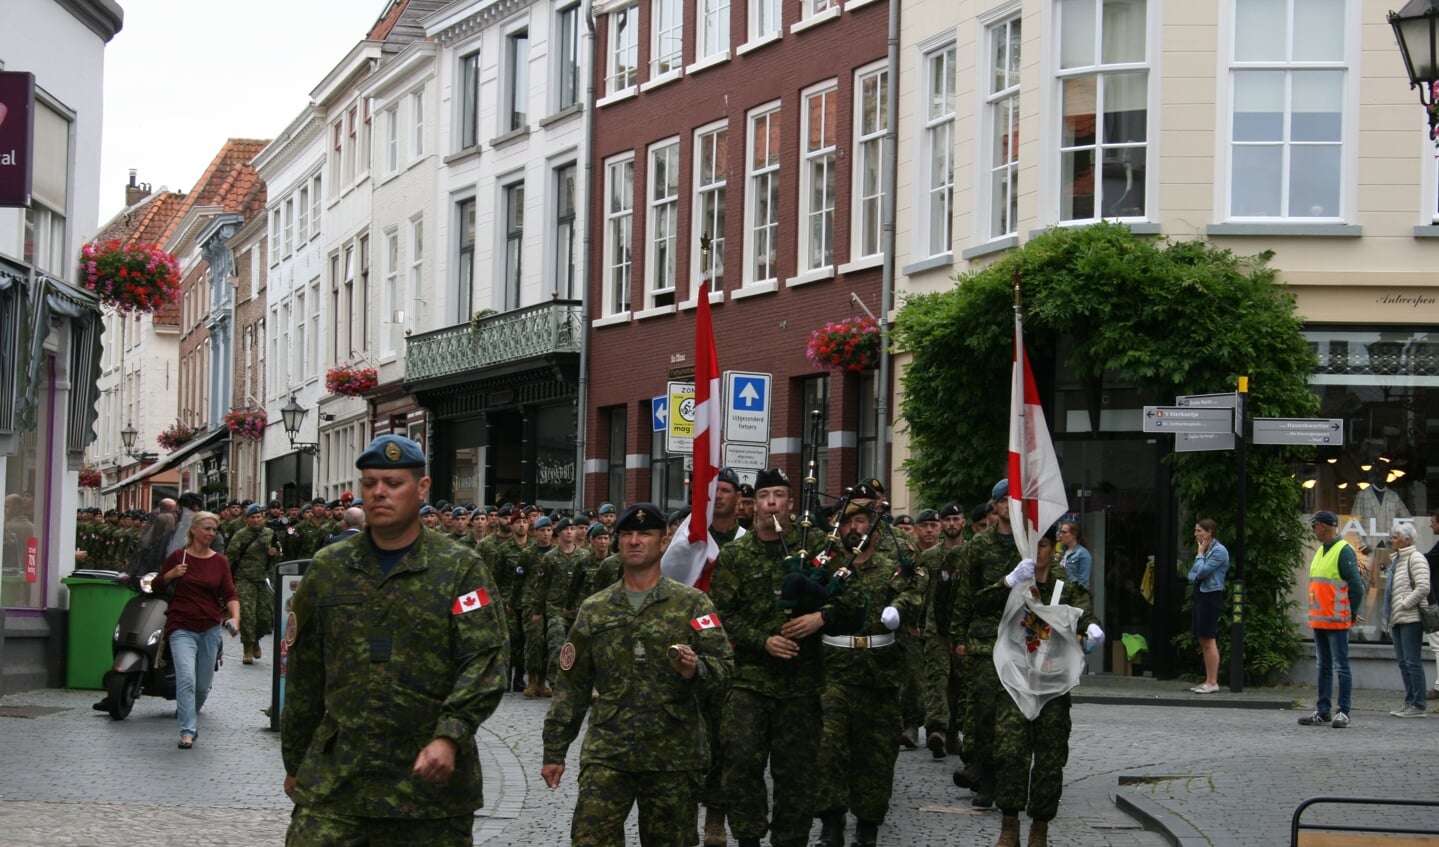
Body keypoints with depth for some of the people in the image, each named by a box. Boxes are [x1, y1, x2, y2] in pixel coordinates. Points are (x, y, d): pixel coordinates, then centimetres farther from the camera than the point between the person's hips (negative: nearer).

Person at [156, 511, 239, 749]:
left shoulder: (219, 562, 6)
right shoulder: (178, 557, 0)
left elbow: (229, 593, 0)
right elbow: (157, 586, 8)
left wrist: (235, 616, -18)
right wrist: (171, 575, -12)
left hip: (210, 628, 3)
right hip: (182, 627, -3)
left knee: (203, 684, 11)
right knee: (186, 678, -19)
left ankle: (189, 715, 39)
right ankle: (187, 731, -18)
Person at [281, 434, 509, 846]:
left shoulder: (460, 570, 0)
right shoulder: (328, 569, 10)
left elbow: (486, 659, -9)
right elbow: (304, 675, 16)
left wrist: (449, 737, -22)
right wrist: (296, 762, 17)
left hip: (430, 777, -2)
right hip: (334, 777, 2)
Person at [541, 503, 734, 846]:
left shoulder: (692, 603, 3)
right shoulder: (594, 609, 10)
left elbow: (723, 667, -4)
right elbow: (572, 686, 13)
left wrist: (696, 670, -27)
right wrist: (554, 751, 9)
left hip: (674, 755, -1)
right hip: (607, 753, 1)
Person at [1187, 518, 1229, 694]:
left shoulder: (1219, 551, -11)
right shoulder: (1204, 550, 16)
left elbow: (1202, 571, -20)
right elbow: (1192, 575, 18)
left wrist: (1200, 554, -6)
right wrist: (1196, 576, -5)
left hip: (1211, 596, -9)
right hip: (1200, 594, 9)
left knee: (1209, 639, -9)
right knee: (1203, 640, 10)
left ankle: (1212, 682, -6)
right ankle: (1208, 681, 14)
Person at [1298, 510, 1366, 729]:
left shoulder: (1344, 551, -12)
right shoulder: (1320, 552, 15)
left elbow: (1356, 586, -14)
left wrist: (1351, 614, -8)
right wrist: (1315, 614, 17)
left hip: (1337, 622, -9)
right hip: (1319, 620, 9)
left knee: (1341, 668, -3)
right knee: (1323, 667, 13)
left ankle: (1343, 712, 0)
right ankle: (1322, 711, 18)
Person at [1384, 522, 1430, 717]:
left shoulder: (1415, 558, -10)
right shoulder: (1397, 560, 19)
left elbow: (1423, 588, -20)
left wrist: (1404, 604, -15)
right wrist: (1389, 620, 19)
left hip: (1411, 619, -10)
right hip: (1397, 620, 10)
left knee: (1412, 661, -8)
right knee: (1403, 662, 11)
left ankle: (1418, 706, -6)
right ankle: (1409, 703, 16)